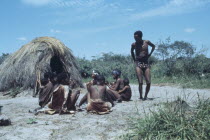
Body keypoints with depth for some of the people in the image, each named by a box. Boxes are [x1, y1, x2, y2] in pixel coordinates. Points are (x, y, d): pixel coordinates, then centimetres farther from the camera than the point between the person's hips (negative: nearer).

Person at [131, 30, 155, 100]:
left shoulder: (146, 42, 4)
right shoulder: (134, 44, 4)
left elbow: (153, 46, 24)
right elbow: (132, 51, 25)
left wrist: (150, 54, 13)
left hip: (146, 64, 1)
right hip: (138, 64, -1)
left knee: (148, 82, -6)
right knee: (140, 82, -12)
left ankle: (145, 96, 11)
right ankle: (141, 96, 1)